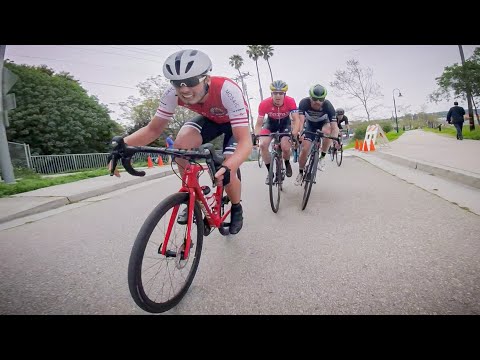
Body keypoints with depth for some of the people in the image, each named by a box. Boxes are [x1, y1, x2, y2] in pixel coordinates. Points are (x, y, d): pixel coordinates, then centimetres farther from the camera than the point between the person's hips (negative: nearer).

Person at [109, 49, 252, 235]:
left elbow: (245, 141, -45)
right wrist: (121, 144, -37)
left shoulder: (227, 90, -40)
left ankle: (237, 209, 12)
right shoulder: (172, 93, -28)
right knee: (180, 145, -26)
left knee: (225, 174, -21)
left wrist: (228, 168, -64)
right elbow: (153, 129, -19)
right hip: (209, 118, 4)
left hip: (235, 122, -3)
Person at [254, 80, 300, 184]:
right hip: (271, 122, 1)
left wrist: (295, 132, -51)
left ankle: (287, 164, 18)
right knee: (263, 145, -23)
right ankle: (269, 171, -4)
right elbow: (259, 124, -23)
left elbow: (296, 119, -31)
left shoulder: (290, 101, -30)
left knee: (286, 148, -19)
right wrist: (256, 136, -41)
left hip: (285, 123, 0)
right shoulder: (264, 104, -30)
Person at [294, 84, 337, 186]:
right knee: (305, 149, -11)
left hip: (323, 123, -1)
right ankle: (300, 173, 12)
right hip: (310, 125, 1)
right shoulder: (304, 103, -31)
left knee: (327, 131, -37)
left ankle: (322, 157, -17)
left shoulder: (328, 106, -32)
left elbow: (334, 126, -37)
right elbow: (301, 120, -40)